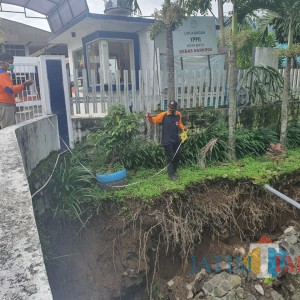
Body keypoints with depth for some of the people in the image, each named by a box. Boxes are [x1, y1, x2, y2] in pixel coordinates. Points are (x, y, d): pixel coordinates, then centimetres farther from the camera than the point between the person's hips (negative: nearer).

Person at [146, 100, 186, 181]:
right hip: (167, 141, -5)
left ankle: (174, 172, 37)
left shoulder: (178, 115, 2)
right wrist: (149, 117, -34)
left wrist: (183, 127, -3)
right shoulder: (163, 115, -11)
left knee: (177, 157, 16)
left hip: (176, 140, 5)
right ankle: (171, 175, 14)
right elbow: (154, 120, -14)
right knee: (171, 158, -1)